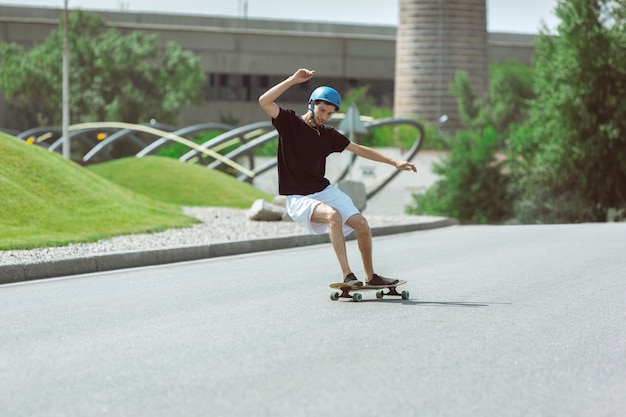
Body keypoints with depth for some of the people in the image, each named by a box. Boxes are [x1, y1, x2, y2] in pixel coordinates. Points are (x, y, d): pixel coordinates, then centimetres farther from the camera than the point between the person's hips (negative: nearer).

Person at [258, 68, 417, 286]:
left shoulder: (328, 135, 8)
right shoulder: (289, 122, -4)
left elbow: (360, 150, 15)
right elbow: (264, 101, -19)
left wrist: (394, 162, 12)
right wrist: (293, 80, -24)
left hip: (325, 190, 6)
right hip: (298, 198, -6)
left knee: (361, 224, -5)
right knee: (333, 215, -32)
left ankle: (371, 276, 15)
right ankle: (347, 276, -33)